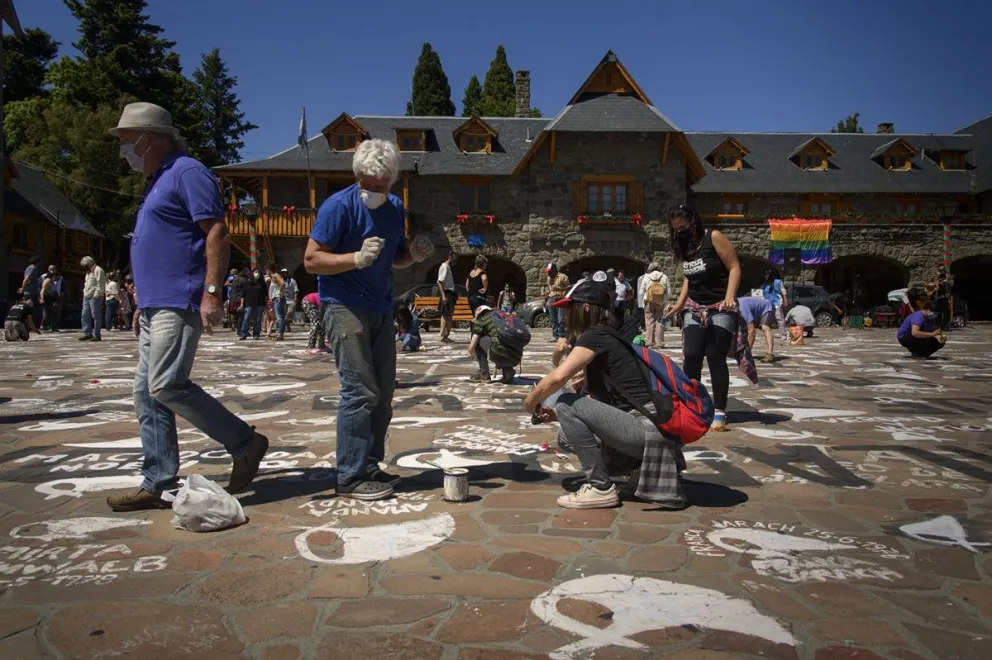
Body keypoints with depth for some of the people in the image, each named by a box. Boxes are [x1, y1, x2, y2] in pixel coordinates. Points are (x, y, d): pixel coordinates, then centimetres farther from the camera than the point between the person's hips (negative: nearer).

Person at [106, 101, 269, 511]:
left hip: (180, 304, -10)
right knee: (147, 394, 7)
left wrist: (212, 292, -23)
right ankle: (157, 484, 11)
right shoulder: (158, 182, 23)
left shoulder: (187, 172, -7)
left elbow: (217, 233, -16)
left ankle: (245, 444, -3)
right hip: (156, 306, 10)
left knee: (167, 386, -16)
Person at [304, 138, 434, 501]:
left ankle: (369, 467, 20)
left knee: (383, 392, 9)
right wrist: (357, 258, -28)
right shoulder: (339, 205, -11)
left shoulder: (396, 208, 9)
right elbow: (311, 260, -14)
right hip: (345, 307, -7)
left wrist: (413, 254, -2)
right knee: (360, 391, -12)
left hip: (381, 308, 8)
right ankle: (351, 477, -4)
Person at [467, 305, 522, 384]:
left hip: (499, 355, -6)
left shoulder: (481, 319, 13)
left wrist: (471, 353, 35)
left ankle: (484, 374, 15)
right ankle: (508, 370, 12)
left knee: (478, 339, 16)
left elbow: (471, 347, 10)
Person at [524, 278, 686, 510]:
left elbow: (558, 377, -23)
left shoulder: (596, 335, -10)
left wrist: (531, 402, -4)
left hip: (646, 429, -9)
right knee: (567, 437, 12)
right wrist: (557, 415, 11)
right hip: (644, 429, 9)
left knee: (565, 403, -12)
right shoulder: (606, 338, 17)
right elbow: (597, 400, 22)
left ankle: (601, 488, -6)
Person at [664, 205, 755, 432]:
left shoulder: (714, 237, -11)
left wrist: (730, 297, -26)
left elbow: (734, 267, -13)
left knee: (716, 359, -6)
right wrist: (679, 303, 6)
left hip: (720, 309, -5)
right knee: (691, 357, -3)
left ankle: (719, 413, 2)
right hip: (695, 310, 5)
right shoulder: (684, 247, 8)